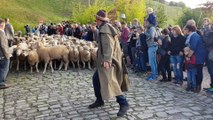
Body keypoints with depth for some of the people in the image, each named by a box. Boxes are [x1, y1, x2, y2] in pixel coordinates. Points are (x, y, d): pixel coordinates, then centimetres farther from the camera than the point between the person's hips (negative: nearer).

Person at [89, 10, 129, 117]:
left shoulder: (105, 28, -14)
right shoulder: (104, 28, 18)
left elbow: (108, 45, -25)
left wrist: (106, 60, -32)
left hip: (108, 60, -11)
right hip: (104, 60, 11)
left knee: (110, 82, -15)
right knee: (96, 79, 15)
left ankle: (124, 104, -9)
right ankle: (99, 100, 27)